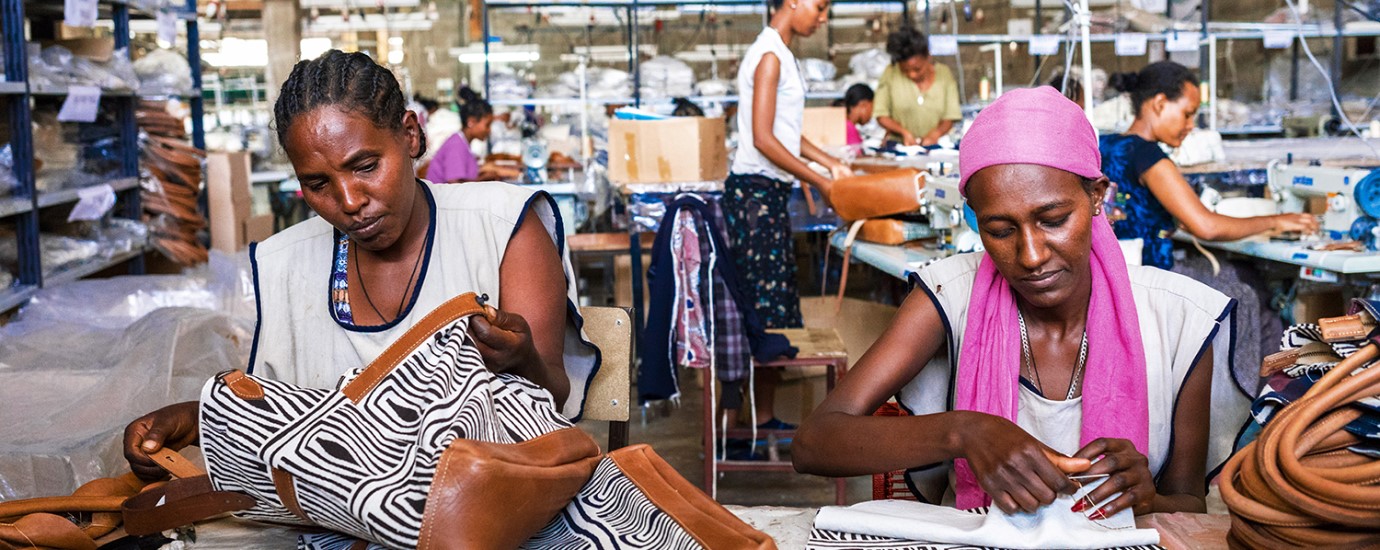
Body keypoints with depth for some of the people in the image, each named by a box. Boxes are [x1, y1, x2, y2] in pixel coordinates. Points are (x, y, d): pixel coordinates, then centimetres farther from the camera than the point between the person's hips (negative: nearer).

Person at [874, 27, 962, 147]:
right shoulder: (890, 74, 0)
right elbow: (881, 116, 2)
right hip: (898, 145, -1)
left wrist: (935, 134, -16)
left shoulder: (944, 74, 5)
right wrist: (904, 132, -13)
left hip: (934, 146, 2)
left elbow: (950, 118, 4)